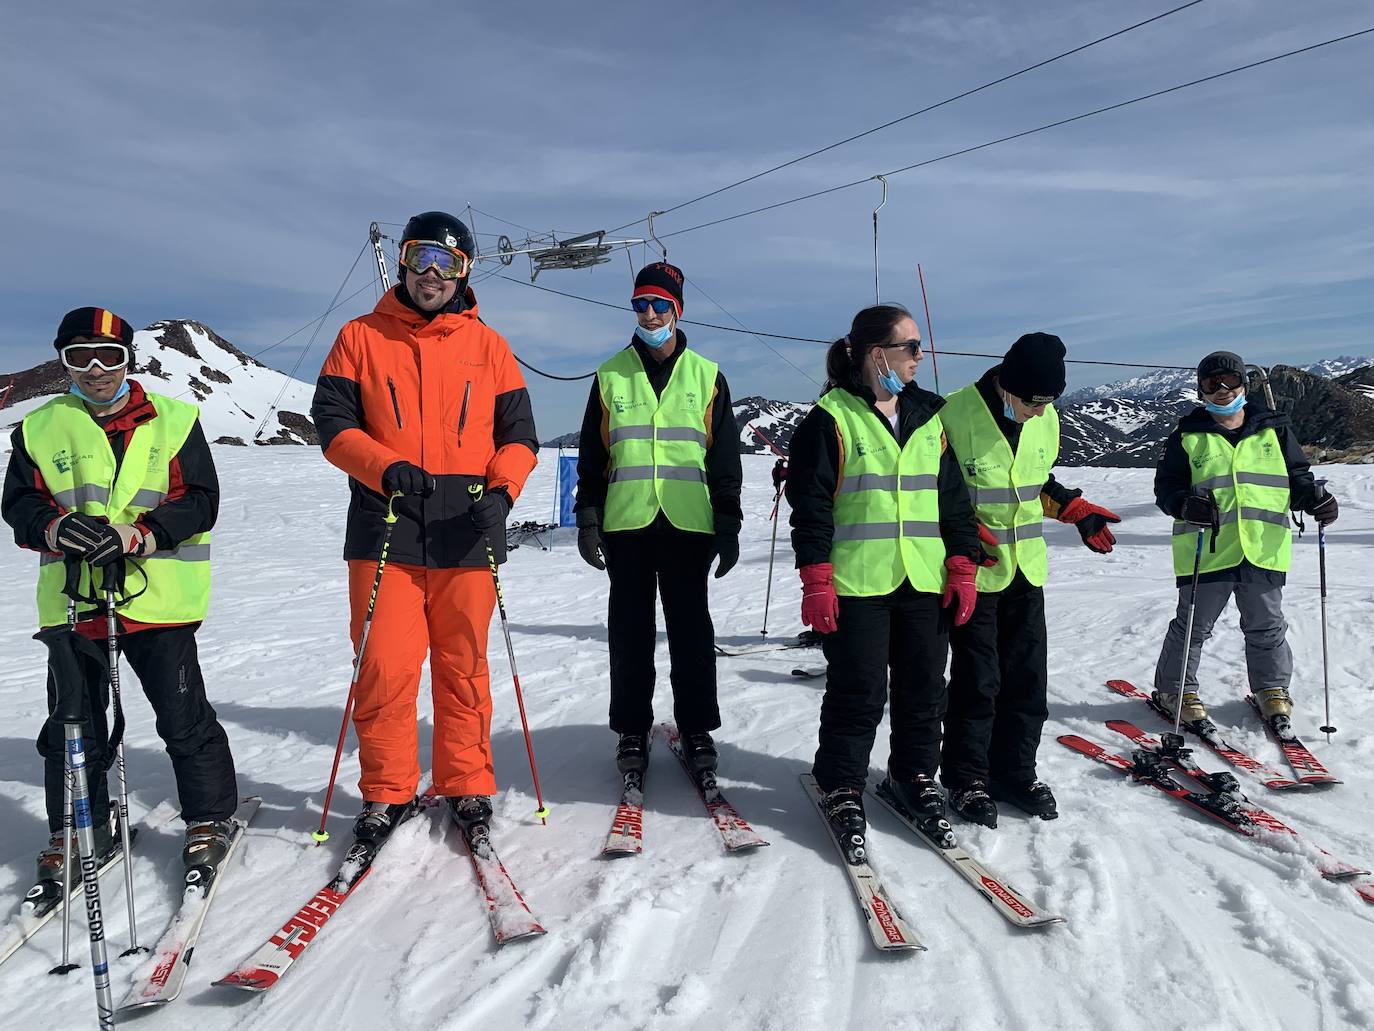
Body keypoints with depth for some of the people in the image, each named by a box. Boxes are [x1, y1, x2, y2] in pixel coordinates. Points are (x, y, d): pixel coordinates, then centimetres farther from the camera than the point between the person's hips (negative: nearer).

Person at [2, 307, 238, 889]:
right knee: (73, 725, 11)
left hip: (158, 597, -3)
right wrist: (57, 526, -17)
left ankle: (210, 819, 18)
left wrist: (138, 536, -20)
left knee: (183, 717, 0)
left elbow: (199, 501, -4)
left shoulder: (174, 421, 3)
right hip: (70, 598, 3)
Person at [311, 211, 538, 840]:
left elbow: (519, 435, 10)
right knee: (384, 669, -1)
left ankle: (468, 787, 23)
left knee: (463, 668, 7)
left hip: (465, 534, 1)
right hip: (384, 530, 0)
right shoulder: (361, 338, 10)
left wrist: (501, 491, -10)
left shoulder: (486, 346, 11)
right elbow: (333, 421, 4)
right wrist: (387, 468, -14)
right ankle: (387, 794, 17)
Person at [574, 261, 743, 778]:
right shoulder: (611, 377, 9)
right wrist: (588, 520, 2)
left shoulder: (707, 377, 7)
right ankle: (632, 730, 19)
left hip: (688, 524, -1)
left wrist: (729, 526, 2)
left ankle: (697, 728, 18)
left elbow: (725, 459, 7)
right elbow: (591, 456, 10)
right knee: (630, 631, 7)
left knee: (691, 630, 5)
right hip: (626, 523, 1)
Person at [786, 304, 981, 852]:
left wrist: (962, 567, 7)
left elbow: (954, 497, 13)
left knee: (924, 688, 12)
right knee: (857, 692, 1)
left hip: (925, 581, 5)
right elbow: (810, 504, -7)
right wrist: (816, 580, -12)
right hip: (857, 582, -5)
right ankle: (841, 786, 20)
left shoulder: (931, 417, 11)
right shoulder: (831, 418, -5)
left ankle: (914, 774, 32)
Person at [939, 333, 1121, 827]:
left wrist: (1077, 510, 8)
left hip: (1027, 568, 6)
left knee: (1027, 677, 10)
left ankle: (1015, 772, 24)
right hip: (974, 569, -6)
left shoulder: (1046, 419, 4)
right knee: (977, 680, -2)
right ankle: (966, 778, 14)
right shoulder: (955, 415, -16)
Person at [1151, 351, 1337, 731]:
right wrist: (1187, 504, -20)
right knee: (1193, 625, 6)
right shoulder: (1188, 436, 2)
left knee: (1266, 626, 15)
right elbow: (1166, 486, 1)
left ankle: (1271, 689, 33)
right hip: (1206, 552, -2)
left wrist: (1315, 497, -6)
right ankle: (1175, 690, 21)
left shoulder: (1274, 428, 10)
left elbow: (1296, 476, 14)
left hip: (1263, 550, 3)